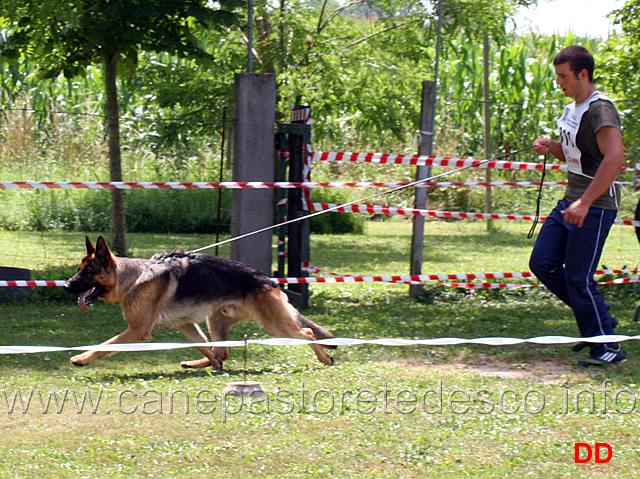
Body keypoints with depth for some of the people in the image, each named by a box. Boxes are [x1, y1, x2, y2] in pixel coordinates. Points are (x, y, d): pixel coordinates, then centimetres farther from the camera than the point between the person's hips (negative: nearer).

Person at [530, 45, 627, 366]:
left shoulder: (600, 110, -17)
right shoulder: (572, 109, 12)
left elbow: (615, 158, -31)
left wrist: (585, 202, -34)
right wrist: (551, 147, 4)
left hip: (595, 207, -10)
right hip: (571, 201, 10)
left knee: (579, 278, -8)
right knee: (542, 262, 6)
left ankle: (608, 348, 4)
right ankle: (598, 320, 17)